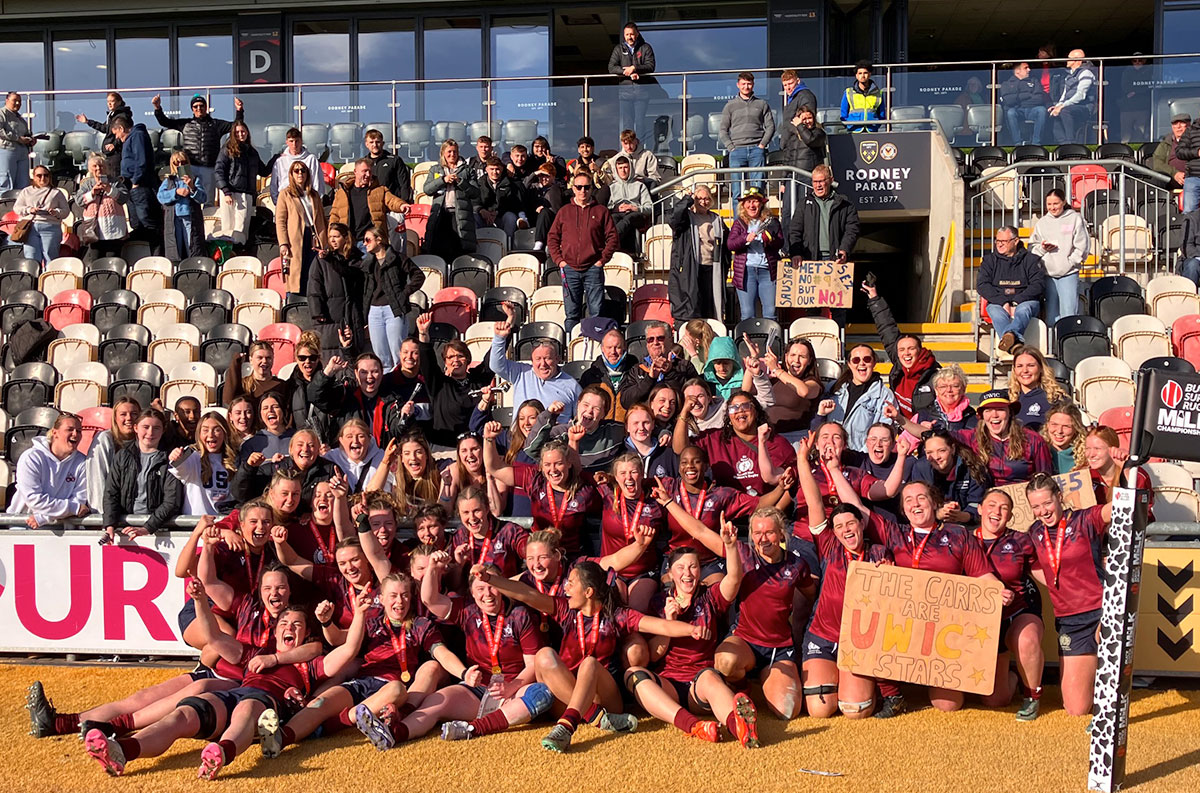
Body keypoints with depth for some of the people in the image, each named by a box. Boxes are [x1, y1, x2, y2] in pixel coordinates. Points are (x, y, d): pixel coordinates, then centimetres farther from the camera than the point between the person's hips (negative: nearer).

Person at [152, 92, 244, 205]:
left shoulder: (215, 124, 15)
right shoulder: (186, 124, 17)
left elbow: (235, 126, 8)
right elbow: (165, 122, 18)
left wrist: (239, 111, -7)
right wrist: (157, 108, 4)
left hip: (209, 168, 0)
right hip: (190, 167, 0)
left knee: (208, 201, 1)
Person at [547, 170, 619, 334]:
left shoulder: (601, 211, 6)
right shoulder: (564, 211, 11)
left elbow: (613, 238, 4)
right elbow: (552, 237, 12)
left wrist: (603, 259, -5)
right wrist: (559, 259, 0)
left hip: (593, 268, -1)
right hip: (569, 268, 1)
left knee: (596, 311, -2)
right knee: (571, 314, 5)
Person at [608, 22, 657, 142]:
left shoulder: (645, 48, 9)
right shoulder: (619, 49, 12)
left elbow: (650, 66, -3)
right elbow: (611, 68, 0)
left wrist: (634, 68, -16)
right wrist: (627, 72, -13)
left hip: (642, 91, -1)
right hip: (624, 90, 1)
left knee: (640, 122, -4)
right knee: (626, 122, -2)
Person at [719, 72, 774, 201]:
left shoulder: (762, 104, 14)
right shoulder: (730, 105, 13)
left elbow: (770, 126, 11)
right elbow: (723, 130, 10)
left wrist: (762, 144, -2)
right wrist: (731, 147, -3)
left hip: (757, 150, 0)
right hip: (737, 150, 0)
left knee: (757, 187, -4)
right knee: (737, 189, -4)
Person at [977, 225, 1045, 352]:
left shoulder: (1030, 259, 12)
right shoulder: (990, 260, 16)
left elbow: (1039, 284, 0)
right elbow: (982, 285, 3)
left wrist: (1016, 302, -15)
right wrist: (1003, 302, -13)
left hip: (1025, 301, -1)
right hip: (998, 302, 1)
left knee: (1023, 309, -37)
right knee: (995, 312, -35)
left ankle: (1011, 334, -69)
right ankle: (1016, 343, -64)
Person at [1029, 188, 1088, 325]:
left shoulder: (1075, 218, 2)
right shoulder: (1041, 222, 13)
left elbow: (1082, 247, -2)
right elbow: (1032, 247, 13)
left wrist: (1069, 262, -8)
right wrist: (1042, 248, -7)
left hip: (1069, 274, -4)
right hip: (1048, 274, 4)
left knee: (1069, 315, -9)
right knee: (1050, 317, 8)